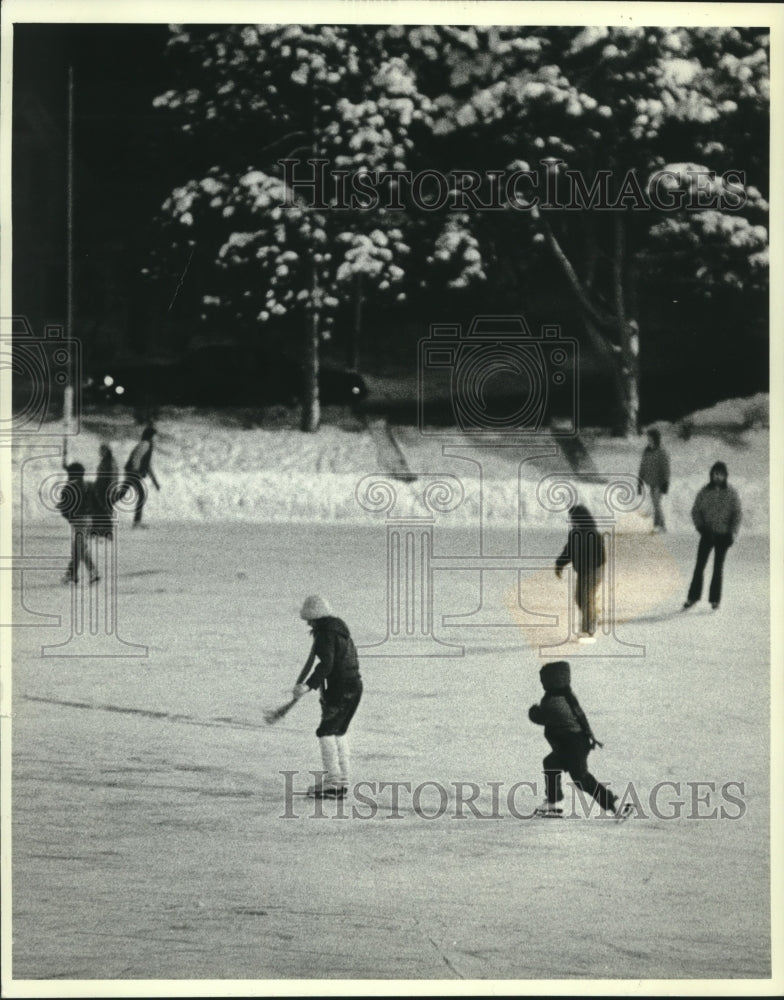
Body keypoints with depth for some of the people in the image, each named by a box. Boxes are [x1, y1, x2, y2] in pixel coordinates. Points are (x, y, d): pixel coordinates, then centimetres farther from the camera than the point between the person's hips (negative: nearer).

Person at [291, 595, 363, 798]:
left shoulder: (325, 634, -15)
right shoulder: (340, 629, 16)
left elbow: (326, 664, -27)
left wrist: (308, 685, -37)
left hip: (339, 688, -10)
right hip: (354, 685, 10)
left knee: (326, 731, -7)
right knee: (339, 732, 17)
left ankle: (332, 780, -11)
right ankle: (342, 781, 20)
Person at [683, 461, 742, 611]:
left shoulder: (731, 493, -3)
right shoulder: (704, 492, 0)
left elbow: (737, 514, -2)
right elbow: (695, 511, 4)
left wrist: (733, 532, -13)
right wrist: (700, 526, -12)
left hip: (723, 535, -1)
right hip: (707, 535, 1)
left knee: (718, 567, 4)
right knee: (699, 566, -1)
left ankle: (715, 599, 11)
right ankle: (693, 597, 8)